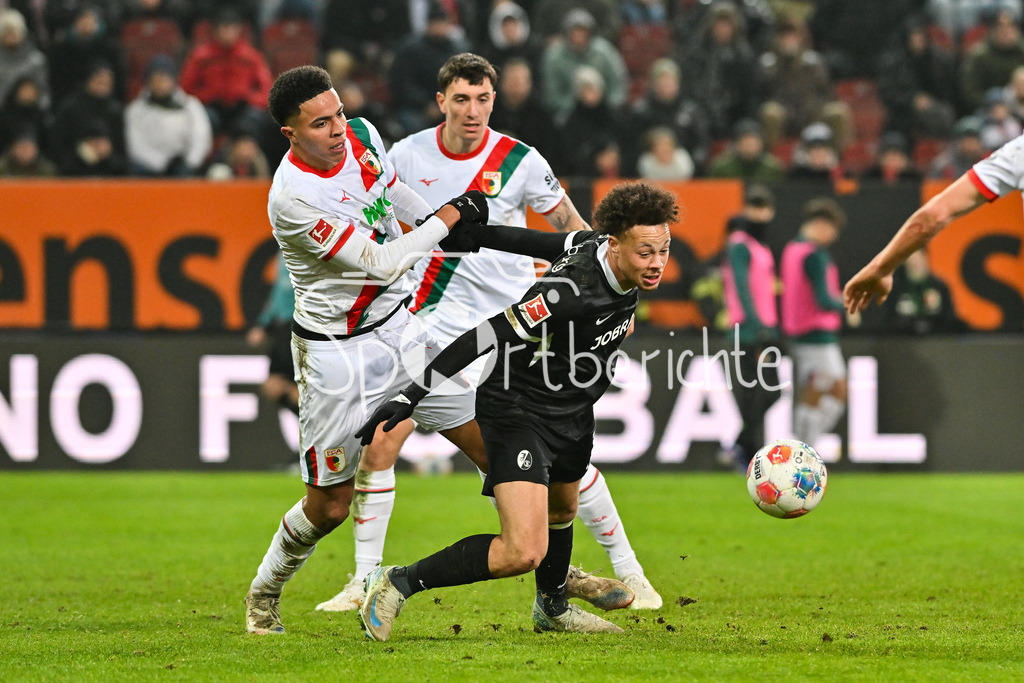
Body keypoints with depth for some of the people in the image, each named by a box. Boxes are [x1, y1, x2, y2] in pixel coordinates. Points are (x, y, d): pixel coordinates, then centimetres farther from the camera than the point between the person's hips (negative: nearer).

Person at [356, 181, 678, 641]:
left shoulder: (601, 246, -10)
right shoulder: (569, 293, -35)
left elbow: (555, 244, 6)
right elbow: (485, 336, -31)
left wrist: (478, 232, 20)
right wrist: (412, 396, -30)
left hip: (572, 413, 9)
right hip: (519, 411, -9)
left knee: (562, 509, 32)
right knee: (522, 552, -21)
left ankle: (552, 608, 59)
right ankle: (396, 584, -7)